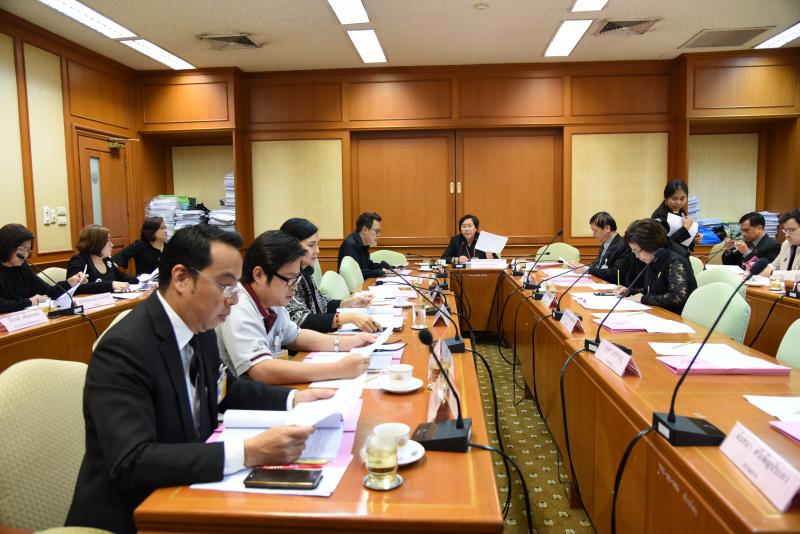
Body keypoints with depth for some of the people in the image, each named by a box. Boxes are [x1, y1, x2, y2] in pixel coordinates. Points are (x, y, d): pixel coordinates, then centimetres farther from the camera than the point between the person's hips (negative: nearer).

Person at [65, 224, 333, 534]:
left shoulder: (200, 328, -1)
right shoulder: (124, 349, -22)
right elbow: (131, 463, -29)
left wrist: (292, 399, 2)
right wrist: (249, 453, -34)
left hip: (182, 492, 7)